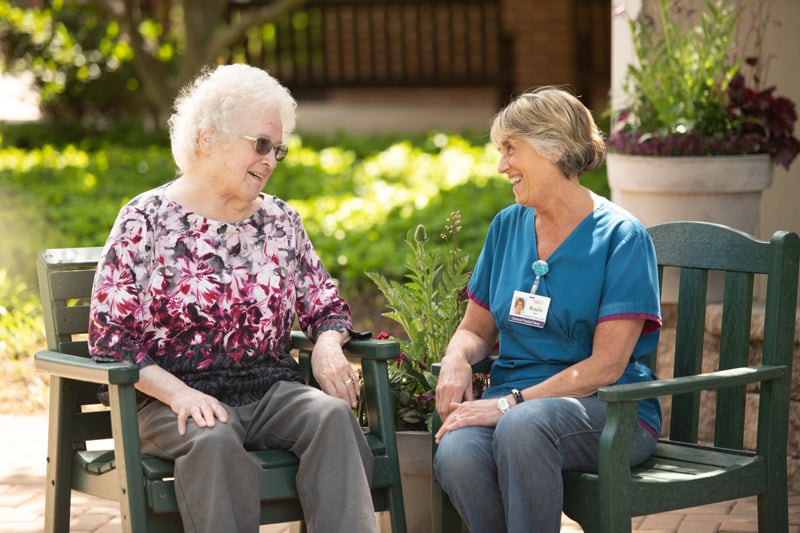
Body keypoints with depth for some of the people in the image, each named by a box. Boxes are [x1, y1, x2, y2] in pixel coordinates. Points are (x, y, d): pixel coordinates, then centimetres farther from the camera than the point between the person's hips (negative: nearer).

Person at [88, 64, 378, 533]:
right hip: (178, 401, -4)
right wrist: (178, 393, -20)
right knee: (214, 440, -38)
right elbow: (110, 338, -4)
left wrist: (327, 345, -4)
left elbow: (326, 305, 22)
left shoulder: (280, 221, 15)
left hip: (272, 392, 4)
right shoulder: (145, 221, 1)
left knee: (332, 414, -29)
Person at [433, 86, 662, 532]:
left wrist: (511, 403, -19)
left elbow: (606, 365, -12)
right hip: (515, 402, 4)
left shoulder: (621, 237, -5)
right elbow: (476, 329, 20)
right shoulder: (508, 226, 14)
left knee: (522, 426, -38)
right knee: (455, 454, -31)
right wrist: (456, 361, -5)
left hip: (608, 410, -4)